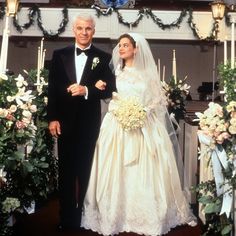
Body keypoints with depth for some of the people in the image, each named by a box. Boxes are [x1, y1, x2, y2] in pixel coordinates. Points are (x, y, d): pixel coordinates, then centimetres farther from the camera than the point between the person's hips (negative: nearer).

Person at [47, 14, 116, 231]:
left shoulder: (103, 58, 2)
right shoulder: (60, 55, 6)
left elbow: (109, 90, -3)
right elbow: (52, 88, 3)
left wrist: (86, 90, -18)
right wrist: (52, 118, -3)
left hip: (89, 123, -1)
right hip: (65, 121, 1)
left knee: (86, 171, 7)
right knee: (66, 171, 9)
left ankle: (85, 215, 22)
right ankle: (66, 218, 21)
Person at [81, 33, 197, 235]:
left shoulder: (148, 73, 8)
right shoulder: (115, 73, 10)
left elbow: (158, 101, 6)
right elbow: (107, 99, 6)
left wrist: (142, 113, -9)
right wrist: (121, 111, -11)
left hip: (145, 128, 0)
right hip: (118, 127, 1)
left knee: (145, 173, -1)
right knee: (118, 172, -3)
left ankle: (146, 216, 10)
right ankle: (117, 215, 6)